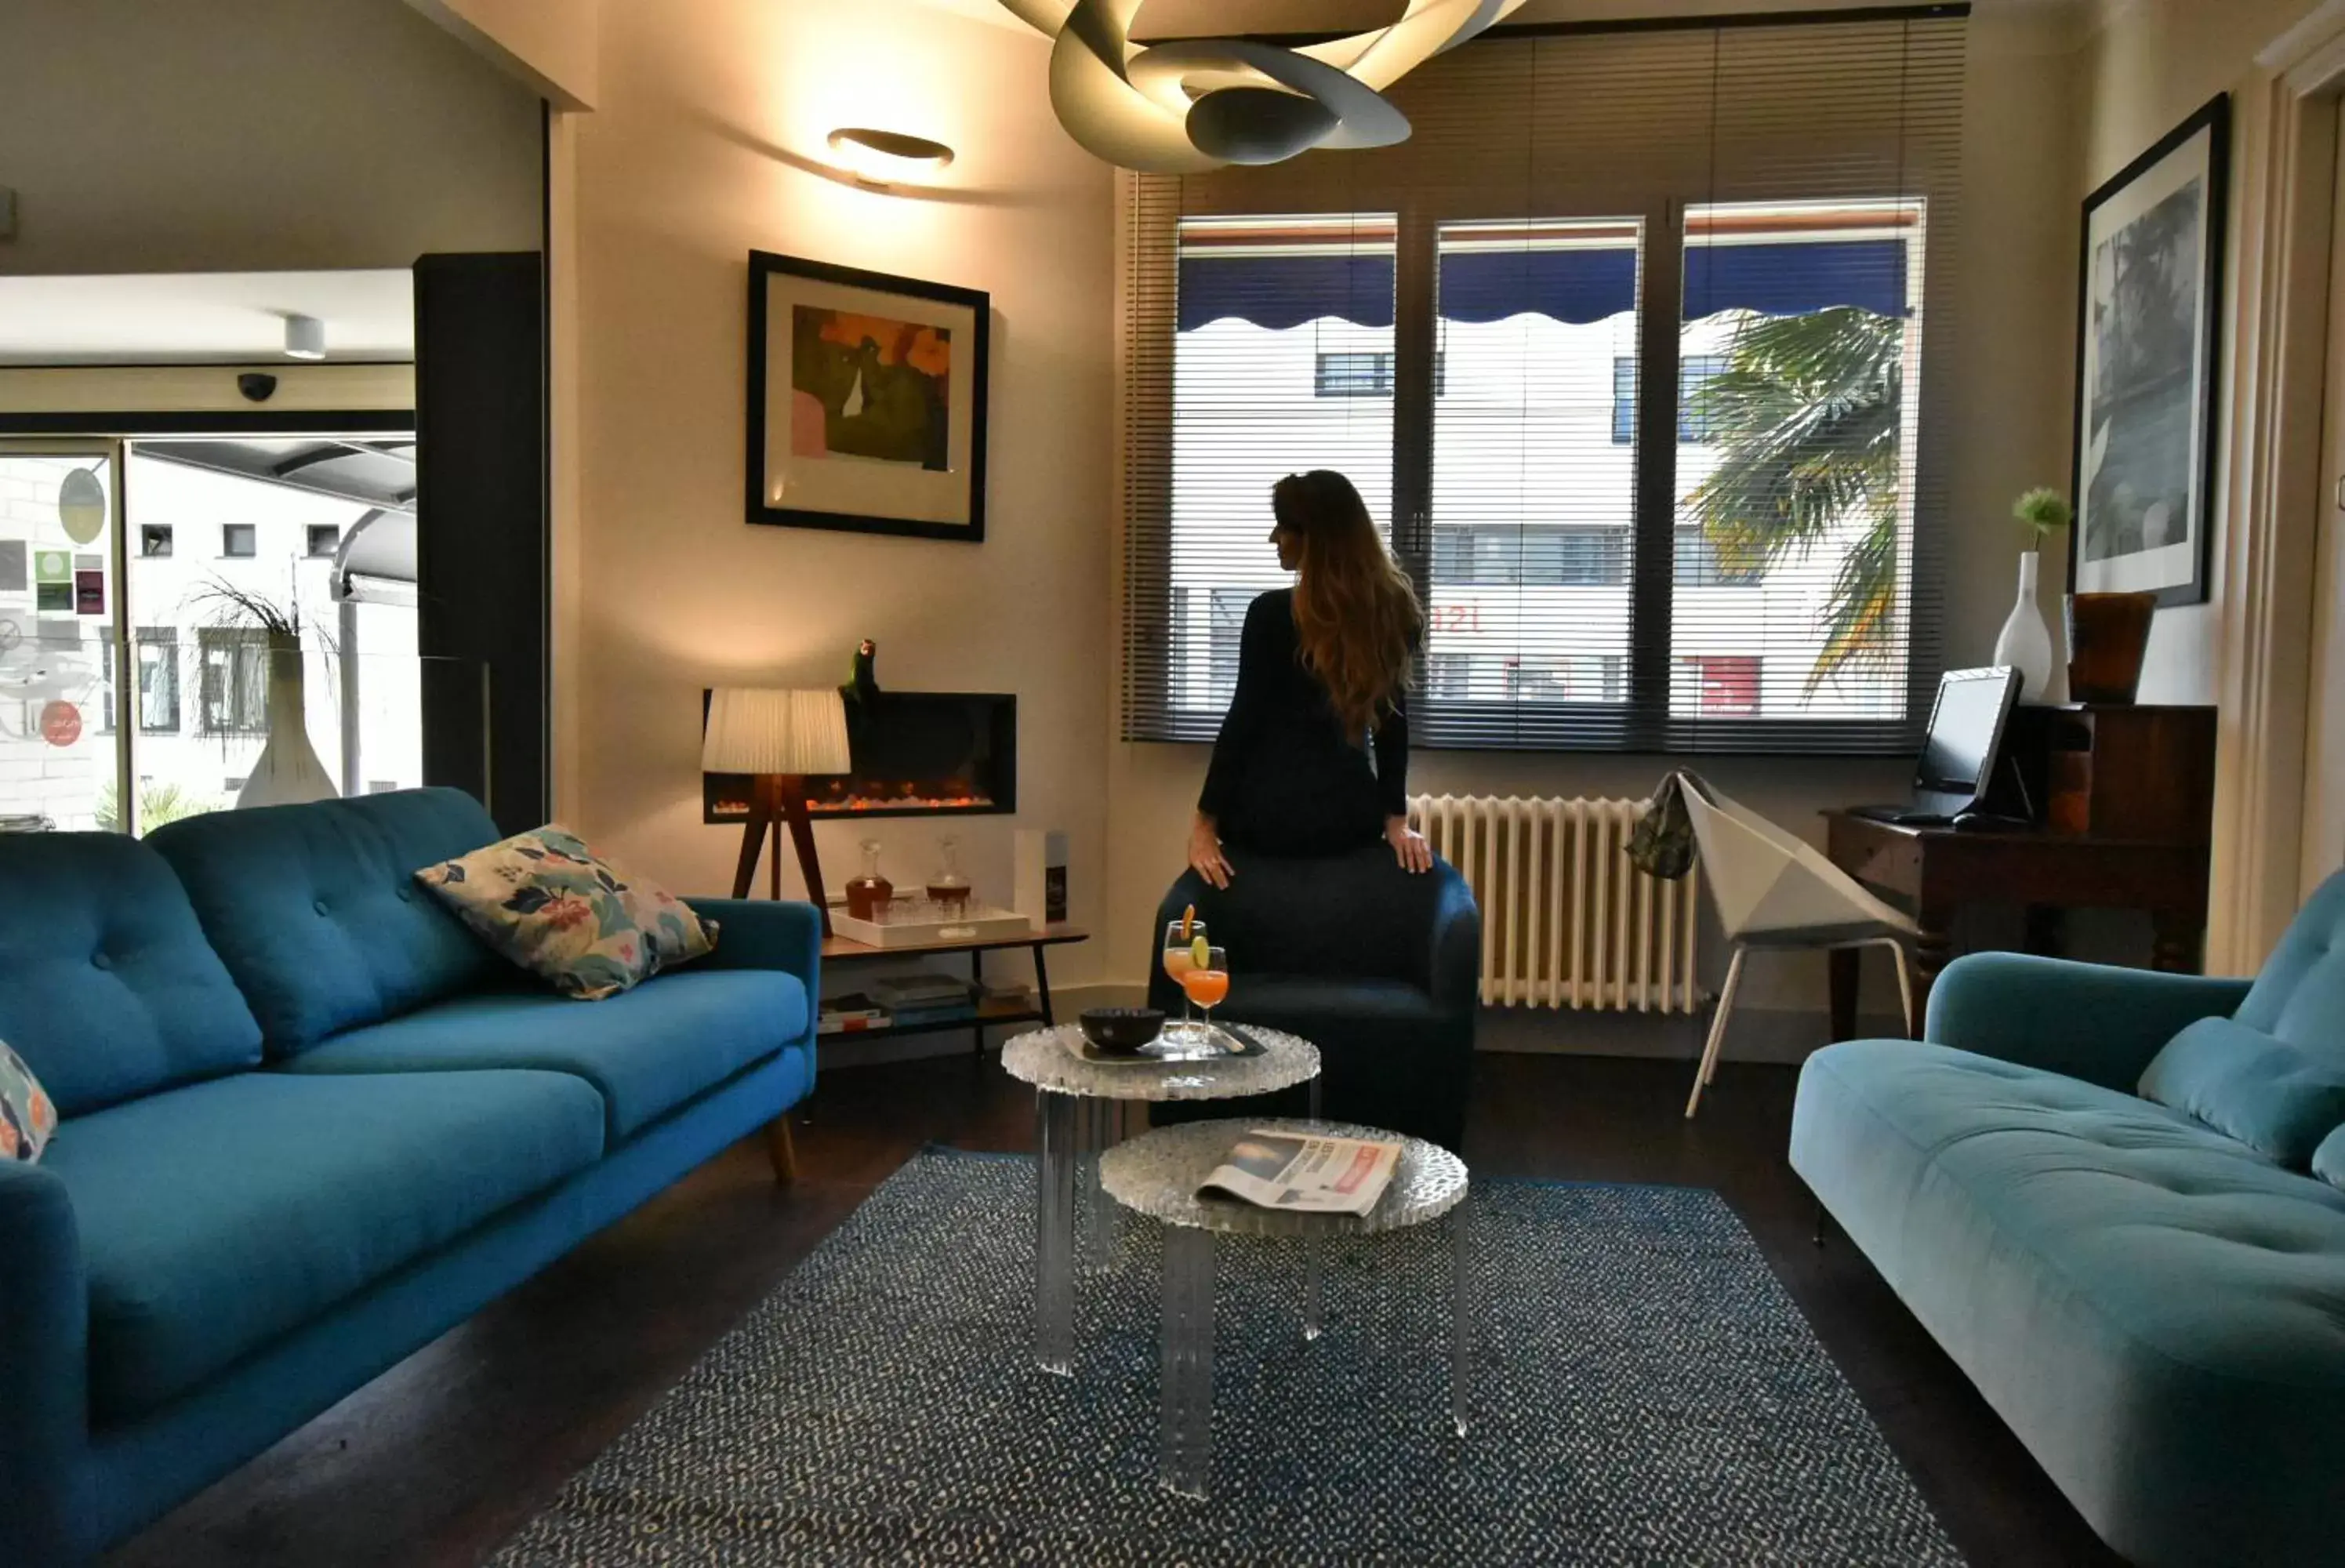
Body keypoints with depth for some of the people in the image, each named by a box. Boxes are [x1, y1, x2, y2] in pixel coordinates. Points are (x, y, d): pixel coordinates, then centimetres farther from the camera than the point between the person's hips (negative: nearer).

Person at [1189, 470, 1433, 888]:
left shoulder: (1272, 613, -13)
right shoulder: (1391, 611, 0)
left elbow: (1243, 720, -12)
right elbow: (1392, 720, 2)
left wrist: (1205, 823, -7)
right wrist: (1395, 819, 6)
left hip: (1270, 815, -4)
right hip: (1351, 818, 4)